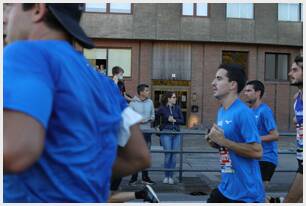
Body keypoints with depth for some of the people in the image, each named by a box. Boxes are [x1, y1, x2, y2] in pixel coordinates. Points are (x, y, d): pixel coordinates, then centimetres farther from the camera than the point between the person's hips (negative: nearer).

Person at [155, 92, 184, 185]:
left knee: (174, 156, 2)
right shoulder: (162, 108, -1)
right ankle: (166, 176, 8)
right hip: (166, 133, -3)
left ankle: (171, 176, 12)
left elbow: (182, 120, 7)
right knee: (168, 155, -7)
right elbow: (156, 118, 8)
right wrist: (157, 127, 5)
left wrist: (174, 120, -8)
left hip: (176, 133, 3)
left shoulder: (177, 108, 8)